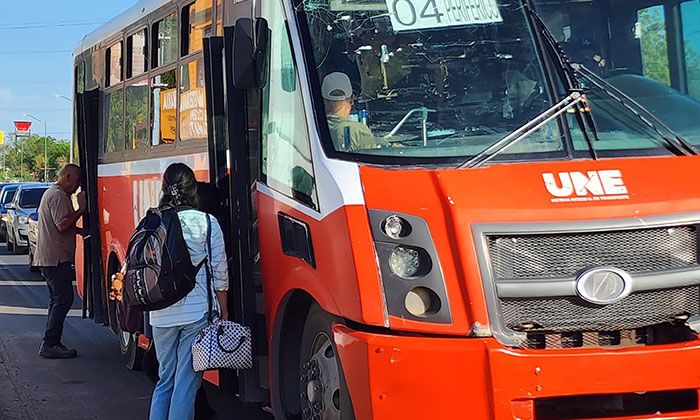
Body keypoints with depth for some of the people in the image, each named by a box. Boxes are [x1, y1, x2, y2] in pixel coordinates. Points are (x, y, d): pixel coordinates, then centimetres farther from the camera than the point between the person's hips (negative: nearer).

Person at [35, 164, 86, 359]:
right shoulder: (58, 195, -14)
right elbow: (62, 224, -23)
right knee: (63, 299, -10)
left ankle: (51, 343, 16)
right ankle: (49, 345, -11)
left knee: (58, 300, 14)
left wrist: (81, 231, 17)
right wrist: (81, 209, -15)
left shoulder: (51, 193, 21)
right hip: (56, 258, -11)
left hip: (48, 258, 11)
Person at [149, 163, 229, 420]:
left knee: (165, 379, 18)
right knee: (186, 383, 0)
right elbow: (220, 274, -3)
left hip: (161, 315, 3)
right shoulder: (206, 223, -6)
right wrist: (223, 313, 7)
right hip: (198, 312, -3)